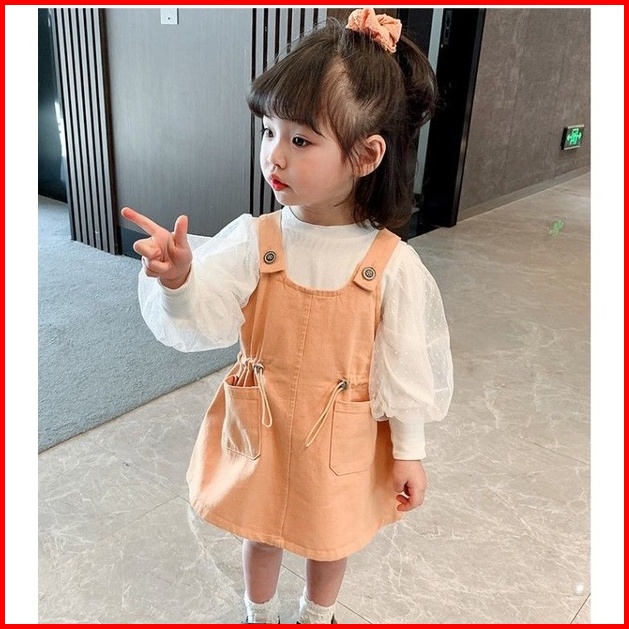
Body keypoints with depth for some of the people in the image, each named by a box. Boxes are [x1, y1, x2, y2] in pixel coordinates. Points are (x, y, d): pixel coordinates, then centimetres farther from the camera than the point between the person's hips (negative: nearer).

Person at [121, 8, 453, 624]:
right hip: (261, 428, 1)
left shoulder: (391, 262, -19)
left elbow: (405, 366, -10)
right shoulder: (252, 239, -16)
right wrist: (177, 280, -44)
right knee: (261, 532, 24)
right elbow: (204, 320, -23)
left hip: (343, 438, 0)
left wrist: (408, 450, -3)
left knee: (330, 538, 25)